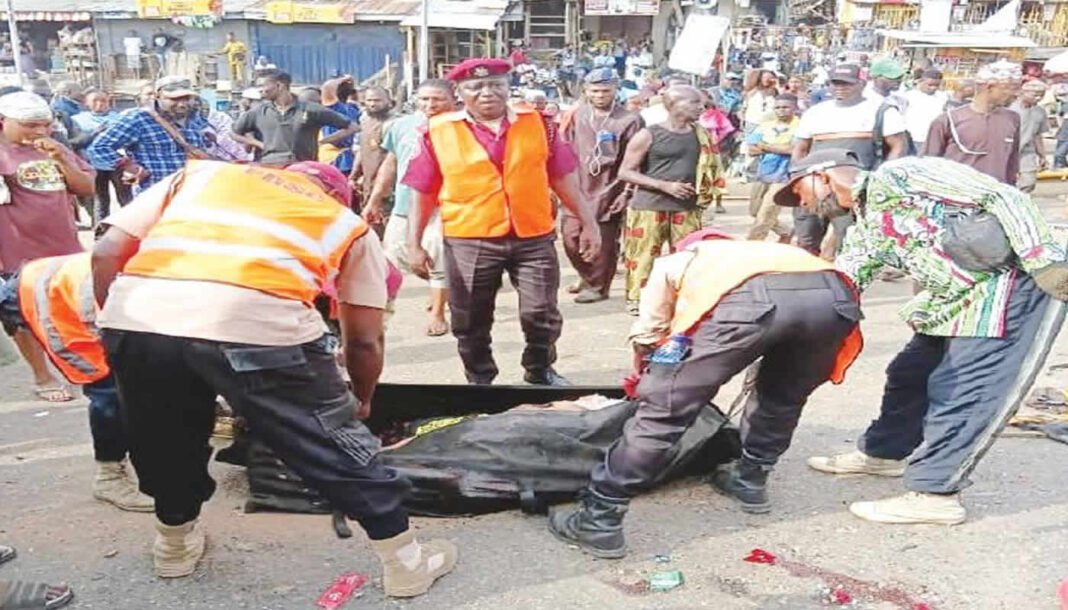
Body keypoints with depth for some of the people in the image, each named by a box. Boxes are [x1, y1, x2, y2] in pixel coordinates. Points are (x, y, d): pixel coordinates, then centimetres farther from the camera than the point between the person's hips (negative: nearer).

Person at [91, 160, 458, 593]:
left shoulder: (200, 173, 31)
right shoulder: (347, 223, 27)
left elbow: (106, 253, 20)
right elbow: (365, 341, 25)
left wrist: (116, 328, 31)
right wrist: (361, 402, 43)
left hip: (138, 316, 4)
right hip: (256, 325, -3)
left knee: (165, 439, 30)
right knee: (338, 444, 17)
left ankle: (175, 544, 52)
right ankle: (407, 562, 31)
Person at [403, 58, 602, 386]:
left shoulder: (537, 124, 4)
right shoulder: (439, 132, -1)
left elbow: (562, 178, 9)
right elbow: (423, 194, 3)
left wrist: (588, 223, 9)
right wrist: (415, 244, 0)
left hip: (534, 237, 1)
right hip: (469, 242, -1)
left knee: (541, 314, 6)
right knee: (470, 322, 8)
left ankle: (540, 372, 32)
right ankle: (480, 380, 29)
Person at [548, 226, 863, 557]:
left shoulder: (674, 261, 37)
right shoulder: (760, 250, 48)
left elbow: (647, 336, 36)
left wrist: (645, 383, 58)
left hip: (750, 298, -4)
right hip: (834, 293, 5)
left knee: (664, 407, 6)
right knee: (784, 395, 35)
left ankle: (598, 519, 9)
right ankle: (750, 480, 45)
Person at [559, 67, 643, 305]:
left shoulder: (628, 121, -7)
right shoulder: (577, 116, 4)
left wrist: (627, 192, -8)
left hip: (607, 191, -4)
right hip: (577, 189, 4)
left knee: (602, 242, 3)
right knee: (571, 237, 8)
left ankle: (598, 286, 22)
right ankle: (587, 276, 33)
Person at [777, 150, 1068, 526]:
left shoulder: (897, 176, -14)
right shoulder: (863, 233, 13)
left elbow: (1003, 198, -17)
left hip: (1015, 283, -9)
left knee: (959, 391, -10)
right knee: (909, 374, 15)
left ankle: (933, 494, -1)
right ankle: (882, 452, 33)